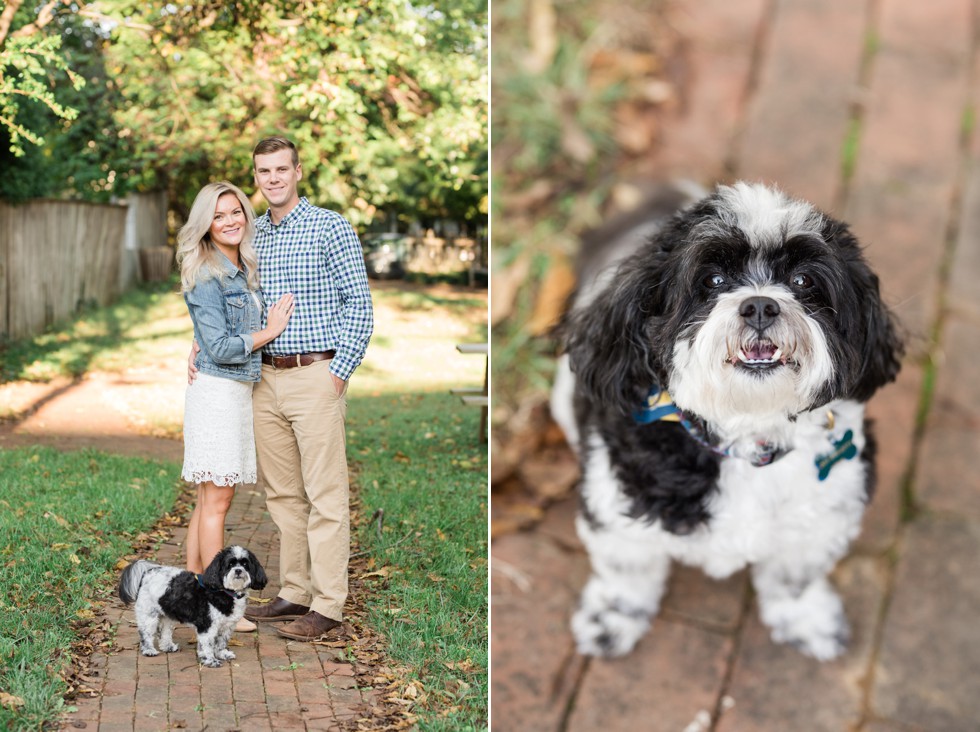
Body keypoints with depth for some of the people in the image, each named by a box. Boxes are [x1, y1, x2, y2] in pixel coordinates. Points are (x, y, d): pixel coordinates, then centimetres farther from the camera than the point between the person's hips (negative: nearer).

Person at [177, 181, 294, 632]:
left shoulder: (245, 269, 14)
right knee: (217, 499, -4)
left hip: (240, 389, 8)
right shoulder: (205, 277, -12)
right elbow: (220, 347, -17)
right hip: (216, 389, -8)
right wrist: (268, 332, -7)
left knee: (210, 497, 12)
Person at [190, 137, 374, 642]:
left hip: (316, 377, -6)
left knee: (325, 495, -3)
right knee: (281, 494, 11)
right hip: (265, 378, 6)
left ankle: (327, 605, 3)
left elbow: (359, 302, -6)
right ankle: (294, 593, 21)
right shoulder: (249, 235, 13)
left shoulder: (331, 227, -4)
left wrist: (340, 371, -13)